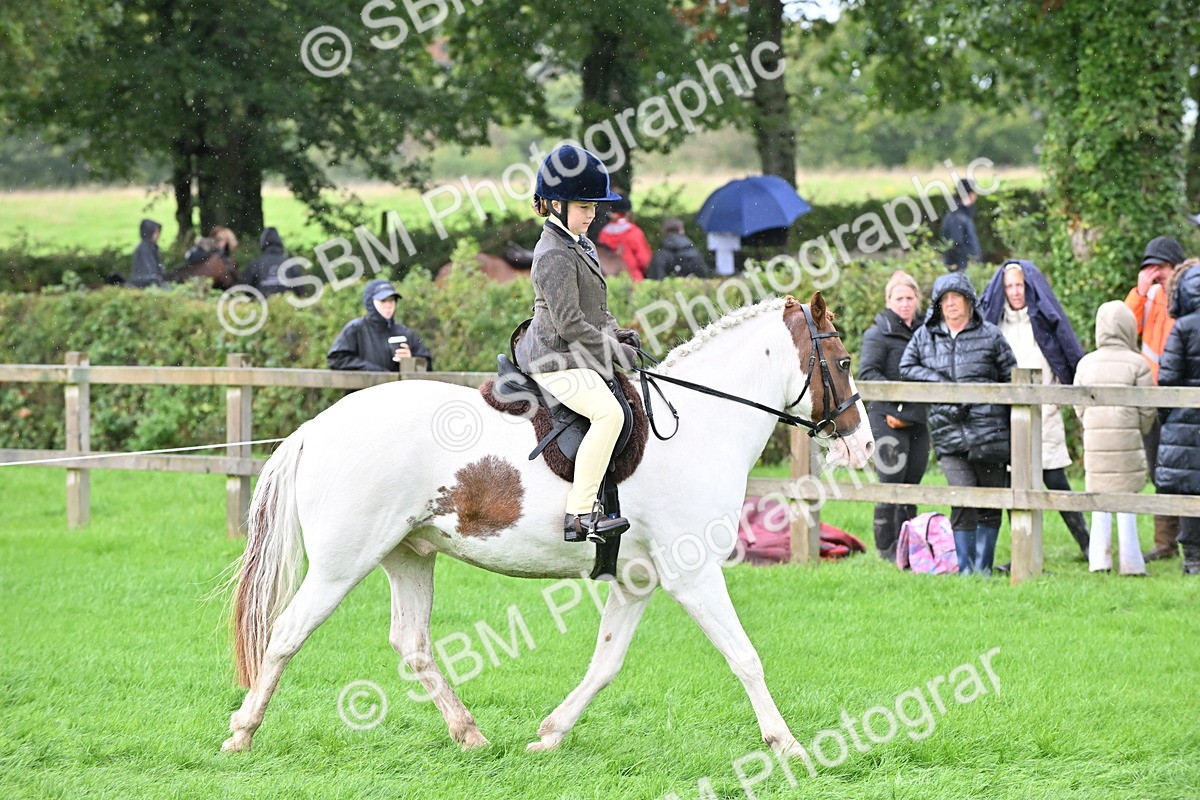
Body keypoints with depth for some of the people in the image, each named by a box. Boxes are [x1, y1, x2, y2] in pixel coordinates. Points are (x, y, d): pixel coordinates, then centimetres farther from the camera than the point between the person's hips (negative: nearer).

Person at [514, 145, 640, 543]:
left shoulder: (577, 245, 16)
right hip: (554, 360, -11)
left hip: (578, 356, 11)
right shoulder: (555, 255, -17)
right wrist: (615, 351, -17)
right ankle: (580, 514, -32)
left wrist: (615, 333, 8)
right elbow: (569, 322, -22)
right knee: (609, 411, -30)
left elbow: (594, 307, 25)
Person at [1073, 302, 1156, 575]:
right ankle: (1130, 563, 5)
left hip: (1095, 440, 3)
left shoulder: (1086, 363, 5)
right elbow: (1147, 409, -2)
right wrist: (1140, 430, 17)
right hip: (1127, 440, -3)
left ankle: (1099, 560, 8)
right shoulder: (1136, 364, -5)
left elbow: (1079, 407, 9)